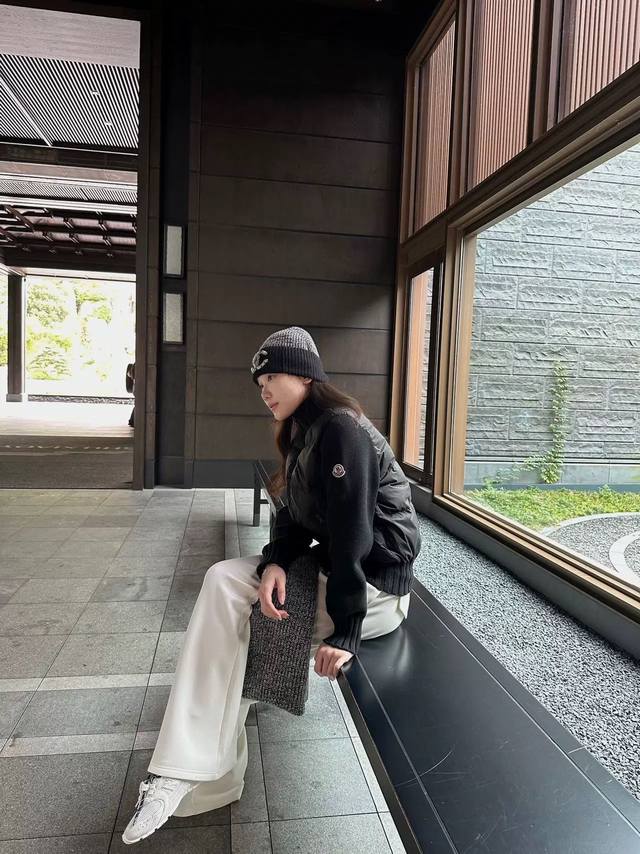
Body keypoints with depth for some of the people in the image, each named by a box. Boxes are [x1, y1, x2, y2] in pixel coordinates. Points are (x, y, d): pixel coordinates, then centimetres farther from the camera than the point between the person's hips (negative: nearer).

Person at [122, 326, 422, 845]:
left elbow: (353, 532, -24)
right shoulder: (303, 433, 12)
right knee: (223, 579, -4)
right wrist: (274, 562, -13)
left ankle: (193, 772, 2)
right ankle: (187, 771, -1)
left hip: (374, 582, -9)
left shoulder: (341, 429, -19)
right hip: (333, 563, 9)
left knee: (227, 602, -13)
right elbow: (296, 518, 8)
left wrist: (343, 633, -23)